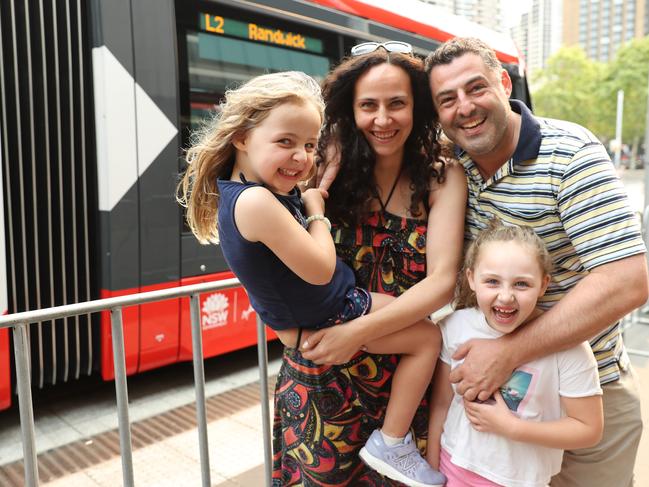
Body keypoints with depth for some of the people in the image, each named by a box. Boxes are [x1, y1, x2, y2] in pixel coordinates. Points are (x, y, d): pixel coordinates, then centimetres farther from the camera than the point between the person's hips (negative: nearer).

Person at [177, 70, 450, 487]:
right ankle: (391, 444, 9)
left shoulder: (235, 187, -3)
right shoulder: (256, 202, -34)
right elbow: (320, 270, -29)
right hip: (329, 319, -10)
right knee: (428, 336, 3)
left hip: (295, 315, 10)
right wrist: (316, 212, -16)